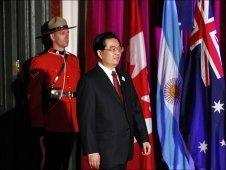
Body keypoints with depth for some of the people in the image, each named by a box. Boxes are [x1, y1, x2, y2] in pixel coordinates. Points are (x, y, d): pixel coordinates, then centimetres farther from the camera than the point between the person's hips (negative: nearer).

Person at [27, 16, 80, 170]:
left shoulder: (74, 60, 13)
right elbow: (34, 97, -10)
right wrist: (38, 127, -12)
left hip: (72, 124, 6)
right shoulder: (40, 62, -7)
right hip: (52, 125, -6)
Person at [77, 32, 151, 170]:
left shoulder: (125, 78, 13)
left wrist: (144, 138, 10)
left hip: (126, 147, 6)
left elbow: (136, 109, 14)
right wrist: (91, 151, -15)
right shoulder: (89, 81, -9)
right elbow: (86, 118, -12)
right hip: (106, 150, -6)